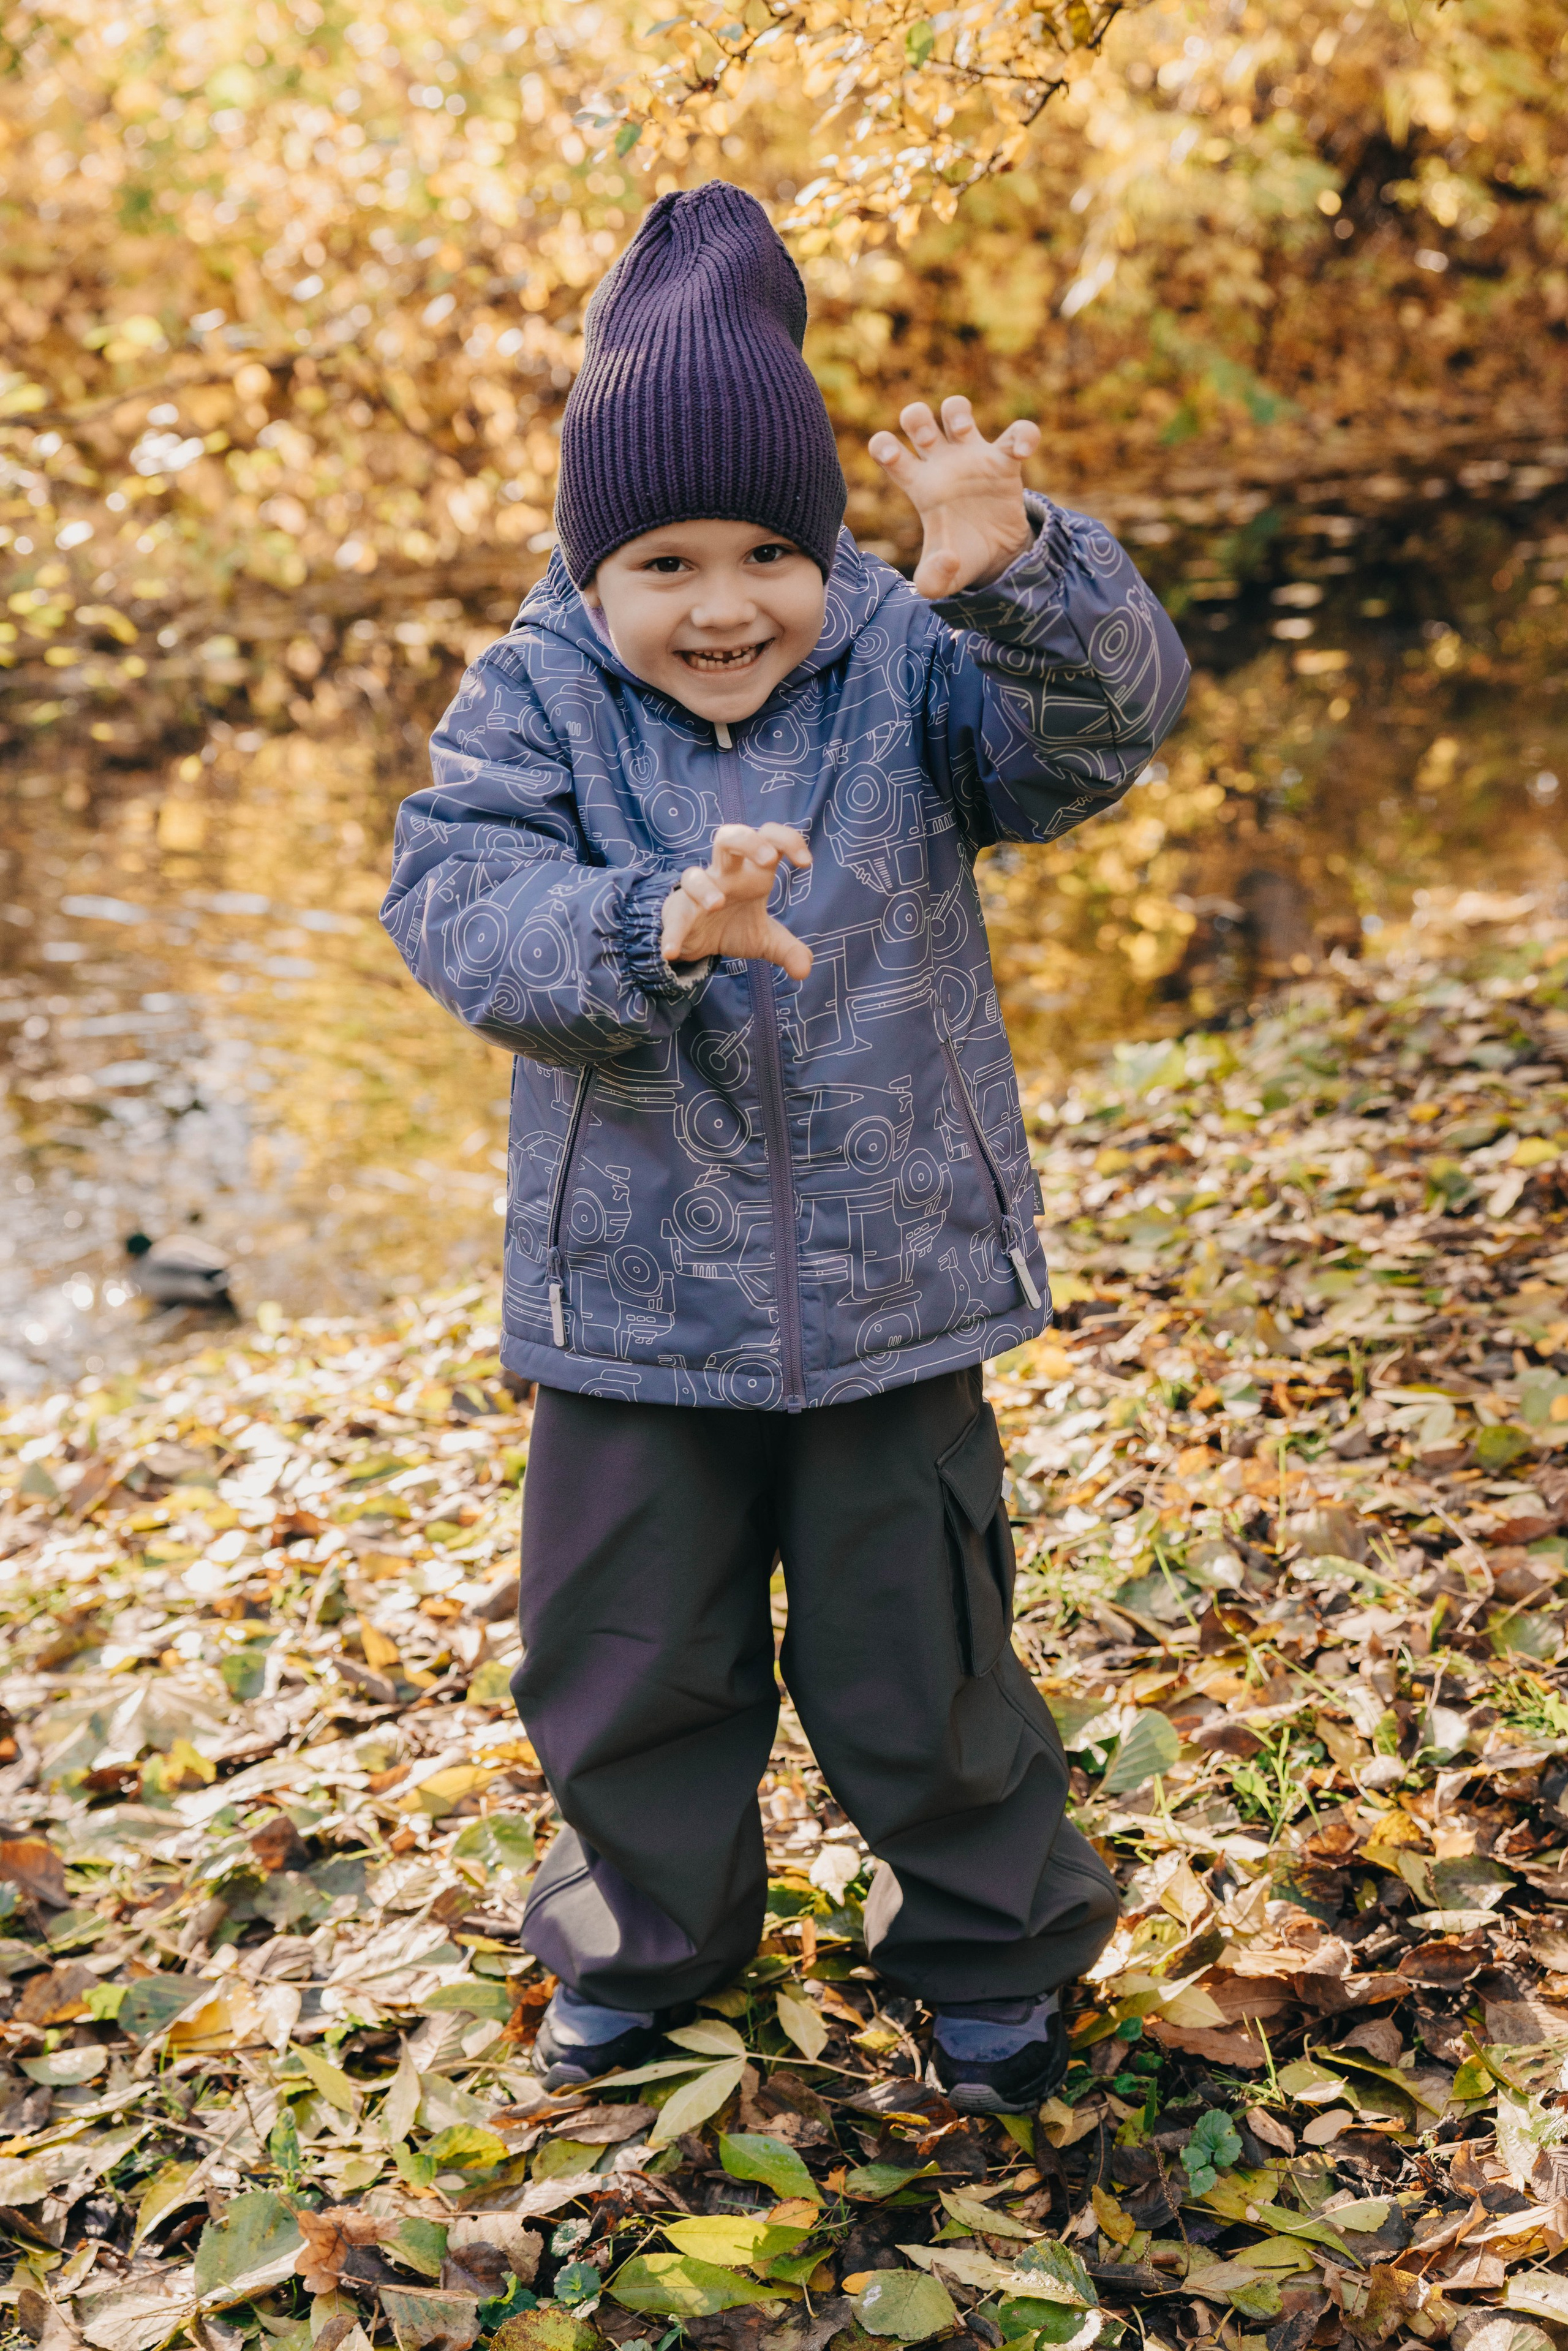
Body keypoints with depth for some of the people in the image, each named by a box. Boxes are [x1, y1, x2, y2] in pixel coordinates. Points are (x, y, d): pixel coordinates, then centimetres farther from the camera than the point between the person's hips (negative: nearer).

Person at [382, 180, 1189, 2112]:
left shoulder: (912, 665, -7)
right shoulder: (535, 703, -7)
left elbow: (1107, 719, -23)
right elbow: (457, 904, -22)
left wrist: (1014, 575, -43)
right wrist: (659, 927, -40)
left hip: (893, 1287, -1)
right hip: (634, 1297, 1)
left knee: (918, 1661, 13)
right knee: (627, 1657, 16)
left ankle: (992, 1948, 37)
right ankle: (646, 1935, 42)